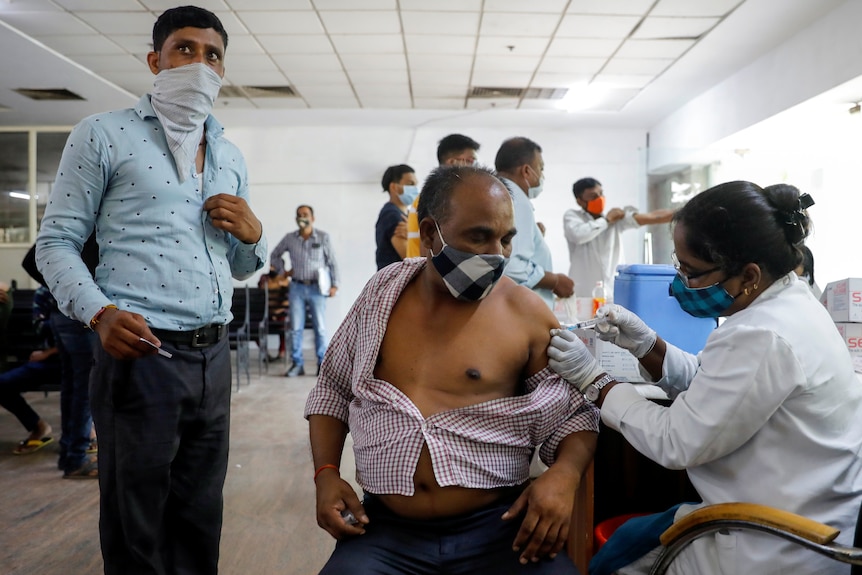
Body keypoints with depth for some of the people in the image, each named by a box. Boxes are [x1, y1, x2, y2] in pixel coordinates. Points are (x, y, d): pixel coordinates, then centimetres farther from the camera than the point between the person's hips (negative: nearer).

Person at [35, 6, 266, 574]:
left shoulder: (231, 155, 17)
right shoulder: (104, 134, 2)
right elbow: (56, 242, -1)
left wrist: (253, 235, -1)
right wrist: (100, 312, -17)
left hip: (213, 356, 5)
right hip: (140, 352, -5)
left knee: (201, 525, 13)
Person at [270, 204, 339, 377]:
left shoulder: (323, 237, -1)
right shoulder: (289, 238, 5)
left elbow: (332, 262, 1)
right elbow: (274, 256, 20)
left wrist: (334, 284, -3)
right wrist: (282, 271, 8)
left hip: (317, 288, -2)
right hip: (297, 287, 2)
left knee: (320, 327, 0)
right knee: (296, 328, 3)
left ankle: (322, 363, 9)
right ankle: (297, 364, 11)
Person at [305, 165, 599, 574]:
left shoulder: (527, 314, -5)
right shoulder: (383, 292, 4)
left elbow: (574, 416, 2)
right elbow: (333, 388, 14)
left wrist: (564, 474, -19)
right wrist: (326, 474, 0)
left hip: (499, 526, 0)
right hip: (385, 529, 1)